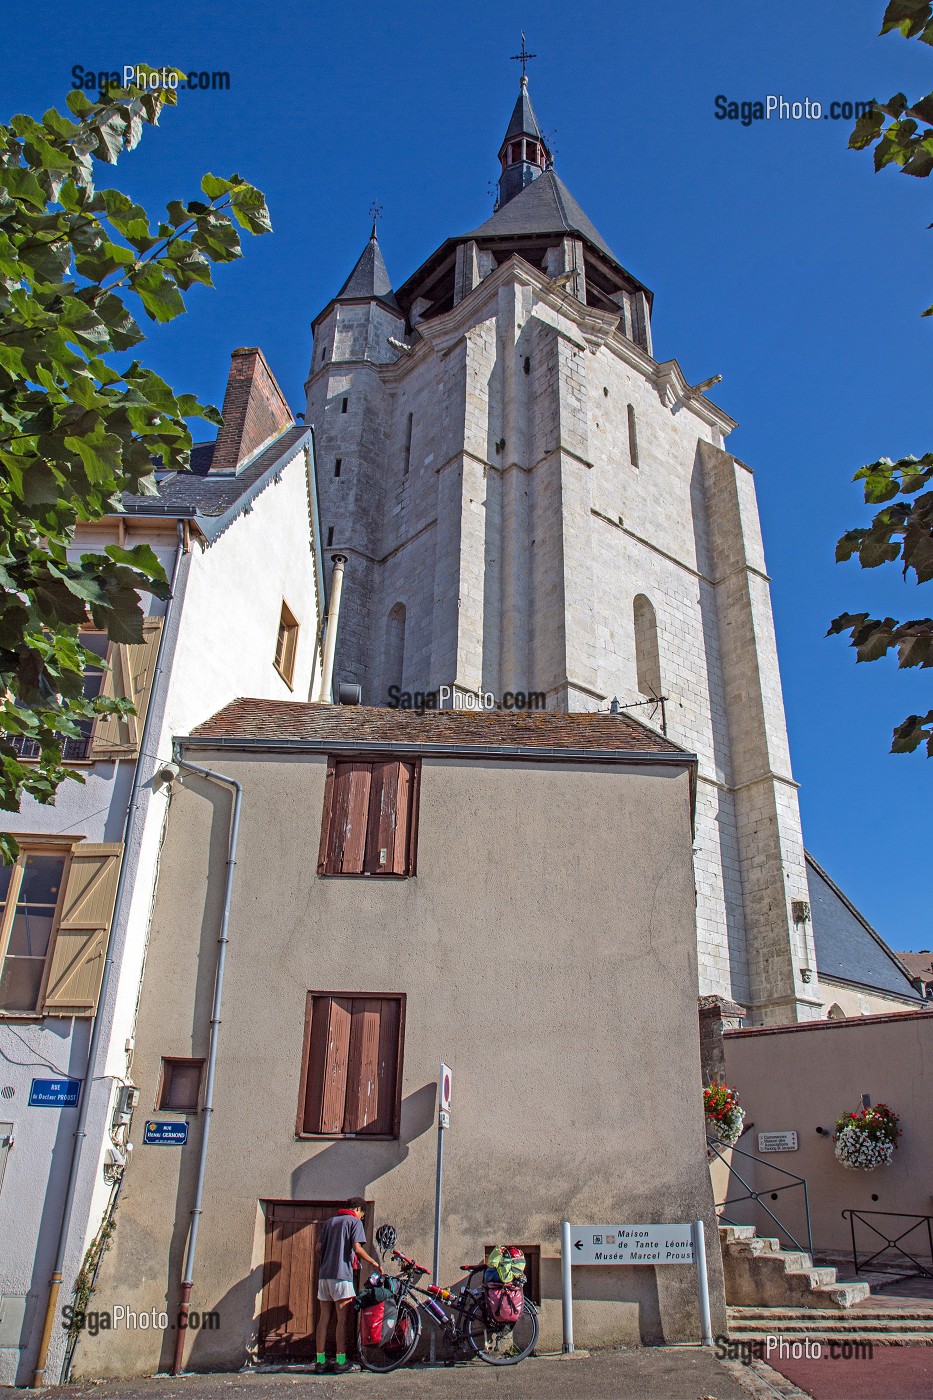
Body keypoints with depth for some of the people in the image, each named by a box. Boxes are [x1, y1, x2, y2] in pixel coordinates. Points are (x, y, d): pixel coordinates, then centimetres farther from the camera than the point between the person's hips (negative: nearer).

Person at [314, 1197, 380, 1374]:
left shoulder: (329, 1221, 19)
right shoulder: (355, 1221, 0)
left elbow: (319, 1248, 13)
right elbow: (357, 1248, -11)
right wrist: (374, 1262, 1)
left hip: (324, 1275, 6)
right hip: (342, 1275, -6)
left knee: (324, 1318, 8)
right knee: (343, 1319, -1)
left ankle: (321, 1362, 7)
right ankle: (341, 1362, -2)